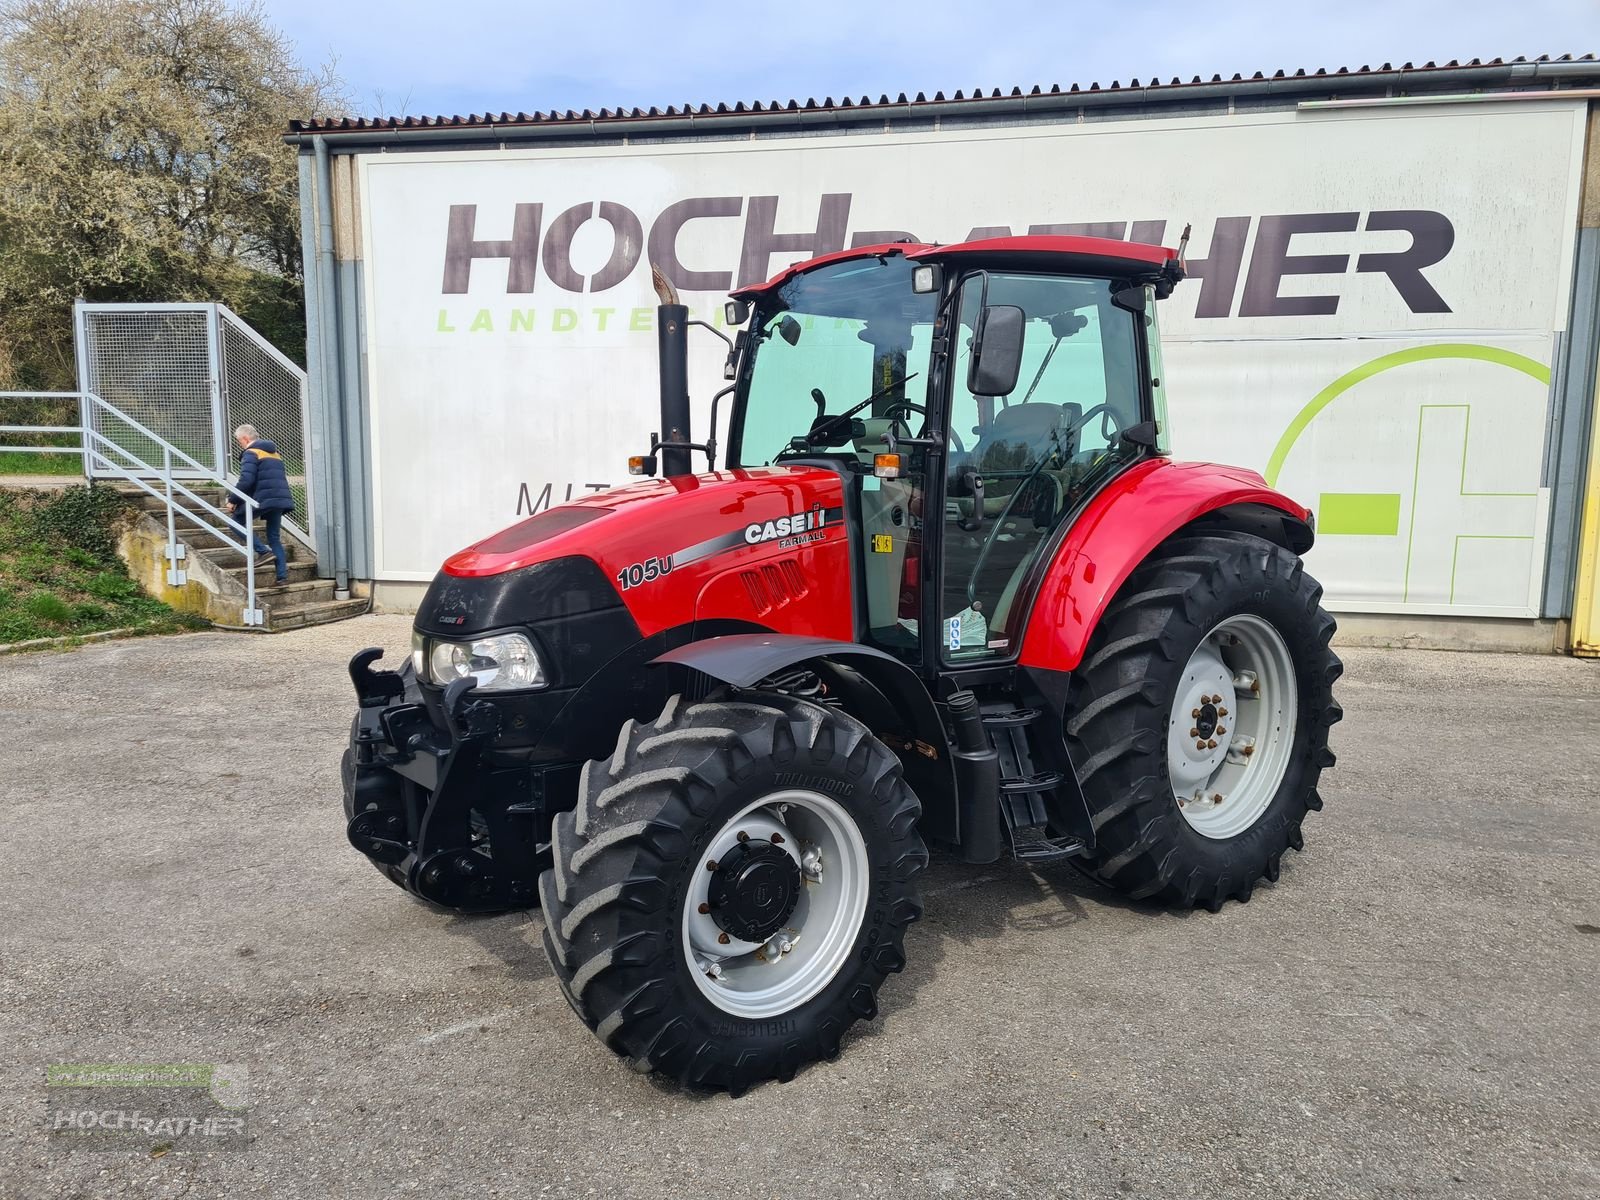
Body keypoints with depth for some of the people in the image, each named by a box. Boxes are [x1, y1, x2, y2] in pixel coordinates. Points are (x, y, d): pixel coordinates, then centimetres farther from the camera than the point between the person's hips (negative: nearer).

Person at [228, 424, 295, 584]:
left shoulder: (251, 453, -4)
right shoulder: (274, 452, 22)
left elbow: (246, 481, -16)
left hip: (262, 499, -8)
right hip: (281, 499, 8)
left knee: (236, 520, 8)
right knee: (275, 537, 11)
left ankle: (263, 551, -6)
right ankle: (282, 575, 4)